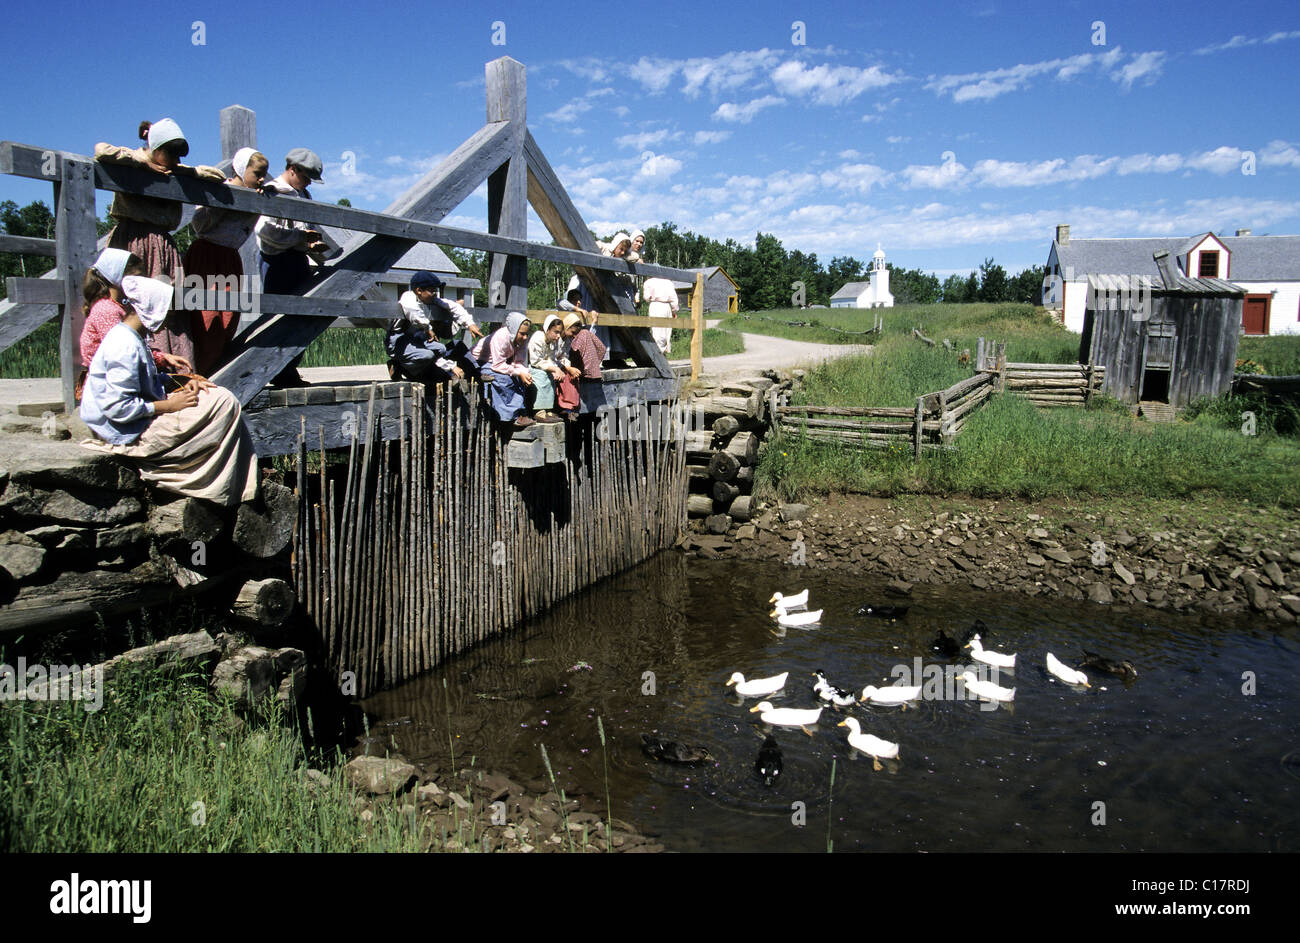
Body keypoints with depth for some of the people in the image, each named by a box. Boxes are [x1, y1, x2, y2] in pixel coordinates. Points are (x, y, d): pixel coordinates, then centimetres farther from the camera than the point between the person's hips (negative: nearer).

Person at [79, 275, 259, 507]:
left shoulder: (130, 338, 11)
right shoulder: (125, 346, -22)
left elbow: (148, 384, 23)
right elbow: (118, 408, -27)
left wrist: (182, 387, 5)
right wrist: (168, 405, -17)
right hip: (131, 434, -11)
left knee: (217, 396, 15)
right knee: (223, 403, -14)